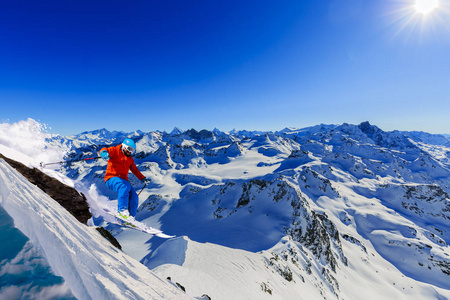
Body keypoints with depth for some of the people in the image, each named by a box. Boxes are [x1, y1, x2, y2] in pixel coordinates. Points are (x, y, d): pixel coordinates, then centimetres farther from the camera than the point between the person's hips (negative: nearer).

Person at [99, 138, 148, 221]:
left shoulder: (130, 159, 22)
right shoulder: (115, 150, 4)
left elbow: (135, 170, 30)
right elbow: (103, 151, -14)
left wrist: (143, 178, 25)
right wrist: (105, 153, -39)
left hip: (123, 181, 7)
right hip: (112, 178, -6)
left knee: (134, 197, -11)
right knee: (125, 187, -37)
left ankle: (130, 217, -6)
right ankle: (121, 211, -34)